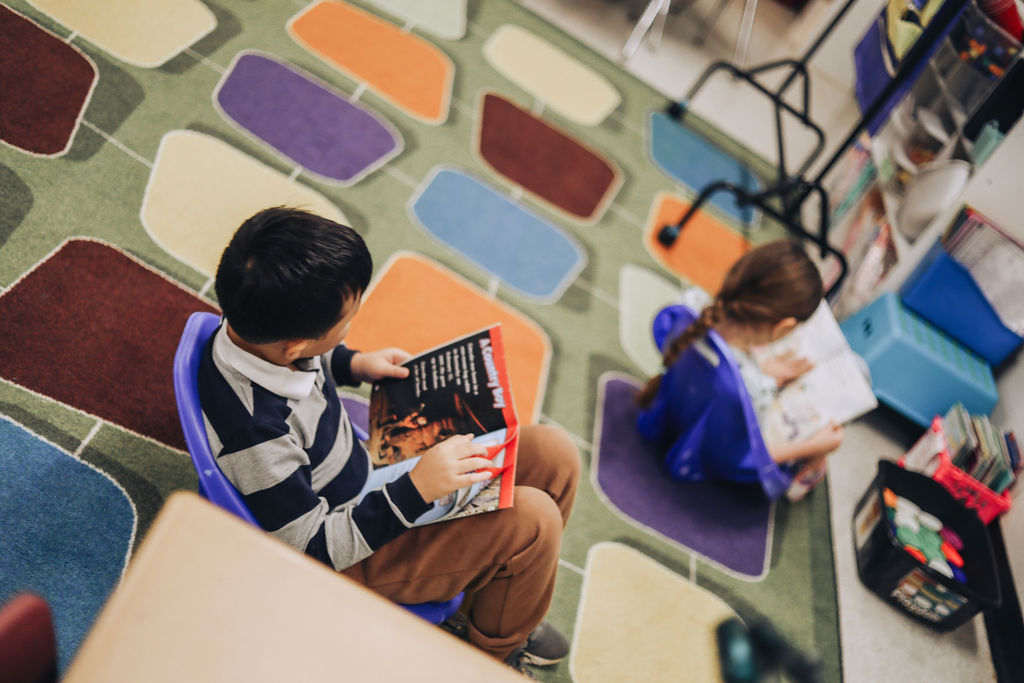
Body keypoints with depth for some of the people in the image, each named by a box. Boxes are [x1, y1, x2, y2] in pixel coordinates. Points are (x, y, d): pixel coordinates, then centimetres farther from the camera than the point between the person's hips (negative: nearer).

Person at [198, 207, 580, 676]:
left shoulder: (260, 332, -13)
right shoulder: (253, 434, -36)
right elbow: (315, 550, -25)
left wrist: (355, 364, -1)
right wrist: (416, 490, -30)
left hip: (366, 472, 8)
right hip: (350, 558, -8)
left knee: (554, 455, -1)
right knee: (533, 520, -22)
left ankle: (508, 601, 25)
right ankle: (493, 652, 11)